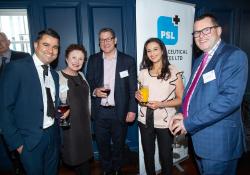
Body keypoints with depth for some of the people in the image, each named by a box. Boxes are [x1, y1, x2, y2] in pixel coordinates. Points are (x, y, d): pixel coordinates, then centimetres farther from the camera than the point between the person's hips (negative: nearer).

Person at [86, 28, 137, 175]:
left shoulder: (128, 60, -4)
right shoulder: (93, 60, 3)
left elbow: (133, 88, -4)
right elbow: (88, 84, 7)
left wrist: (132, 110, -8)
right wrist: (94, 91, -15)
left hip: (120, 112, -1)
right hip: (100, 112, 2)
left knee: (119, 145, 17)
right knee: (102, 145, 17)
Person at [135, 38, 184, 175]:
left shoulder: (173, 72, -8)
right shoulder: (143, 72, 4)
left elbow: (181, 99, -7)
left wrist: (161, 104, -21)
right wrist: (138, 95, -7)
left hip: (165, 122, -3)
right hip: (145, 121, 4)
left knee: (165, 156, 14)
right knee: (148, 154, 18)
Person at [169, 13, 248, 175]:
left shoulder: (234, 56, -14)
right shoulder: (199, 60, 11)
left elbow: (230, 98, -26)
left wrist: (189, 123, -23)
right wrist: (183, 114, -3)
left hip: (218, 141, -8)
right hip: (199, 136, 8)